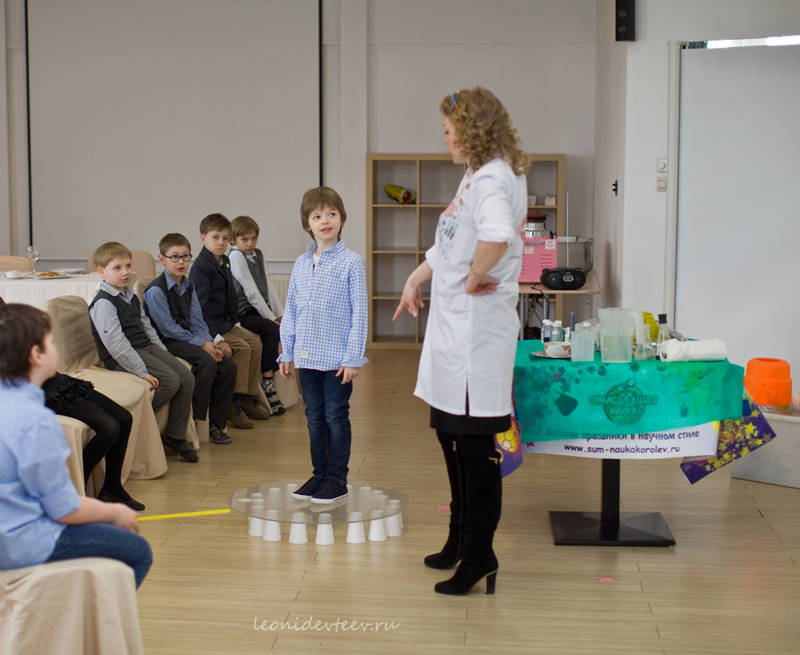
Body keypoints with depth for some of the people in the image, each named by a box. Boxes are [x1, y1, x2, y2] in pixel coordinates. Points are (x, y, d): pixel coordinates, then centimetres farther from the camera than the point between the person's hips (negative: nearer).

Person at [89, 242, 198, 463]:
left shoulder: (131, 297, 15)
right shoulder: (103, 303, -15)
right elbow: (115, 343, -21)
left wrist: (165, 355, 14)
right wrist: (142, 371, -23)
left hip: (148, 348, 9)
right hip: (121, 359, -9)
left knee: (187, 378, -5)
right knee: (170, 380, -24)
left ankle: (175, 436, 4)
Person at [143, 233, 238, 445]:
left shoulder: (188, 287, 13)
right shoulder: (156, 290, -12)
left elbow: (197, 321, 9)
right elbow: (168, 328, -16)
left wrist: (210, 343, -10)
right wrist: (201, 344, -17)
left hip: (188, 338, 8)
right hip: (167, 343, -8)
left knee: (228, 366, -7)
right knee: (206, 363, -29)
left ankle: (215, 424, 1)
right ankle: (194, 421, -20)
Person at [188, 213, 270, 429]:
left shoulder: (224, 262, 11)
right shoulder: (200, 267, -17)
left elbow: (231, 296, 22)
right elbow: (200, 308, -22)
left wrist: (233, 322, 9)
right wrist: (216, 338, -25)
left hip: (225, 324, 9)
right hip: (207, 326, -9)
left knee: (255, 342, 4)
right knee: (242, 348, -21)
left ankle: (249, 399, 10)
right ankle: (234, 404, -16)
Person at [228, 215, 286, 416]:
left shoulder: (258, 255, 15)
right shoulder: (236, 256, -9)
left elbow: (268, 286, 12)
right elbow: (251, 291, -15)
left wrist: (281, 314, 2)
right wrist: (271, 317, -17)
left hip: (260, 309, 8)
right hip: (244, 313, -8)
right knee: (272, 330, -31)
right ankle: (267, 383, -27)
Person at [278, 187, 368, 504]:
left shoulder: (351, 263, -6)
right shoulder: (301, 264, 8)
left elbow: (359, 312, -8)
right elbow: (291, 310, 13)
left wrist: (353, 358, -12)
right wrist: (287, 352, 10)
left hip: (337, 358, -5)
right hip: (307, 356, 5)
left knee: (336, 417, 2)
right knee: (315, 417, 12)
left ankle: (337, 479, 12)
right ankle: (319, 474, 23)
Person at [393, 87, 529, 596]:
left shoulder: (493, 179, -17)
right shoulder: (478, 175, 16)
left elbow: (496, 235, -39)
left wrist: (475, 278, -24)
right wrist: (420, 276, 34)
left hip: (478, 329, -11)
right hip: (453, 325, 11)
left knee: (474, 443, -3)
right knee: (450, 434, 19)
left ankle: (479, 554, 6)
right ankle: (461, 539, 32)